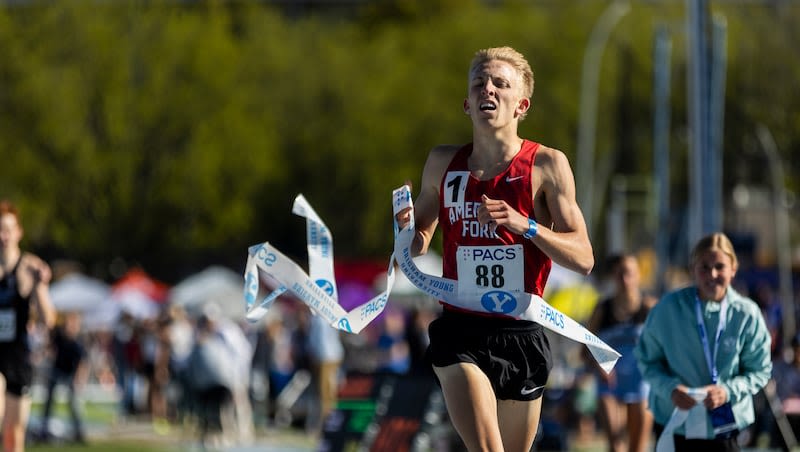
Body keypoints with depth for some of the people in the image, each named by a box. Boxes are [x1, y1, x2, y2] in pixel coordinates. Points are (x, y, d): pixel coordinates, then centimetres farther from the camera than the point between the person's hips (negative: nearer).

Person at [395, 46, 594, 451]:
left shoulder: (547, 165, -2)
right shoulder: (443, 163, 6)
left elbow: (583, 258, -5)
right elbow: (418, 244, 20)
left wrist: (523, 225, -20)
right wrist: (406, 228, -4)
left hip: (520, 333, 0)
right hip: (460, 330, 0)